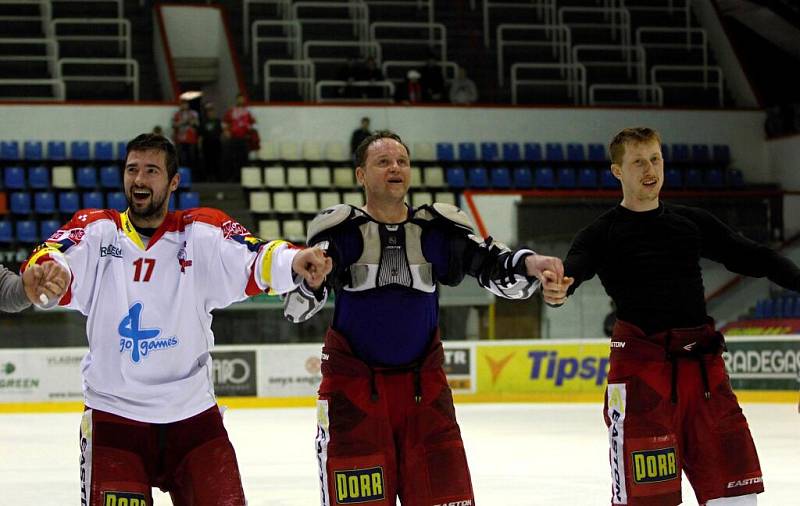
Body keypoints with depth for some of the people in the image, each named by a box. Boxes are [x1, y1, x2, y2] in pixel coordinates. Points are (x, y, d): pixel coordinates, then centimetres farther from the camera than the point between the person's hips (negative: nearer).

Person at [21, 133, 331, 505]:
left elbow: (254, 261, -15)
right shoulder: (97, 230, 1)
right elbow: (55, 261, -16)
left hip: (194, 416, 1)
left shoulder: (201, 233, 0)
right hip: (113, 415, -1)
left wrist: (294, 261, -37)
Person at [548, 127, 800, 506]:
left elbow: (750, 257, 11)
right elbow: (575, 265, -16)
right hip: (640, 363, -4)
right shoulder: (603, 234, 3)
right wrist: (560, 286, -40)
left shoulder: (692, 223, 15)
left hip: (701, 363, 4)